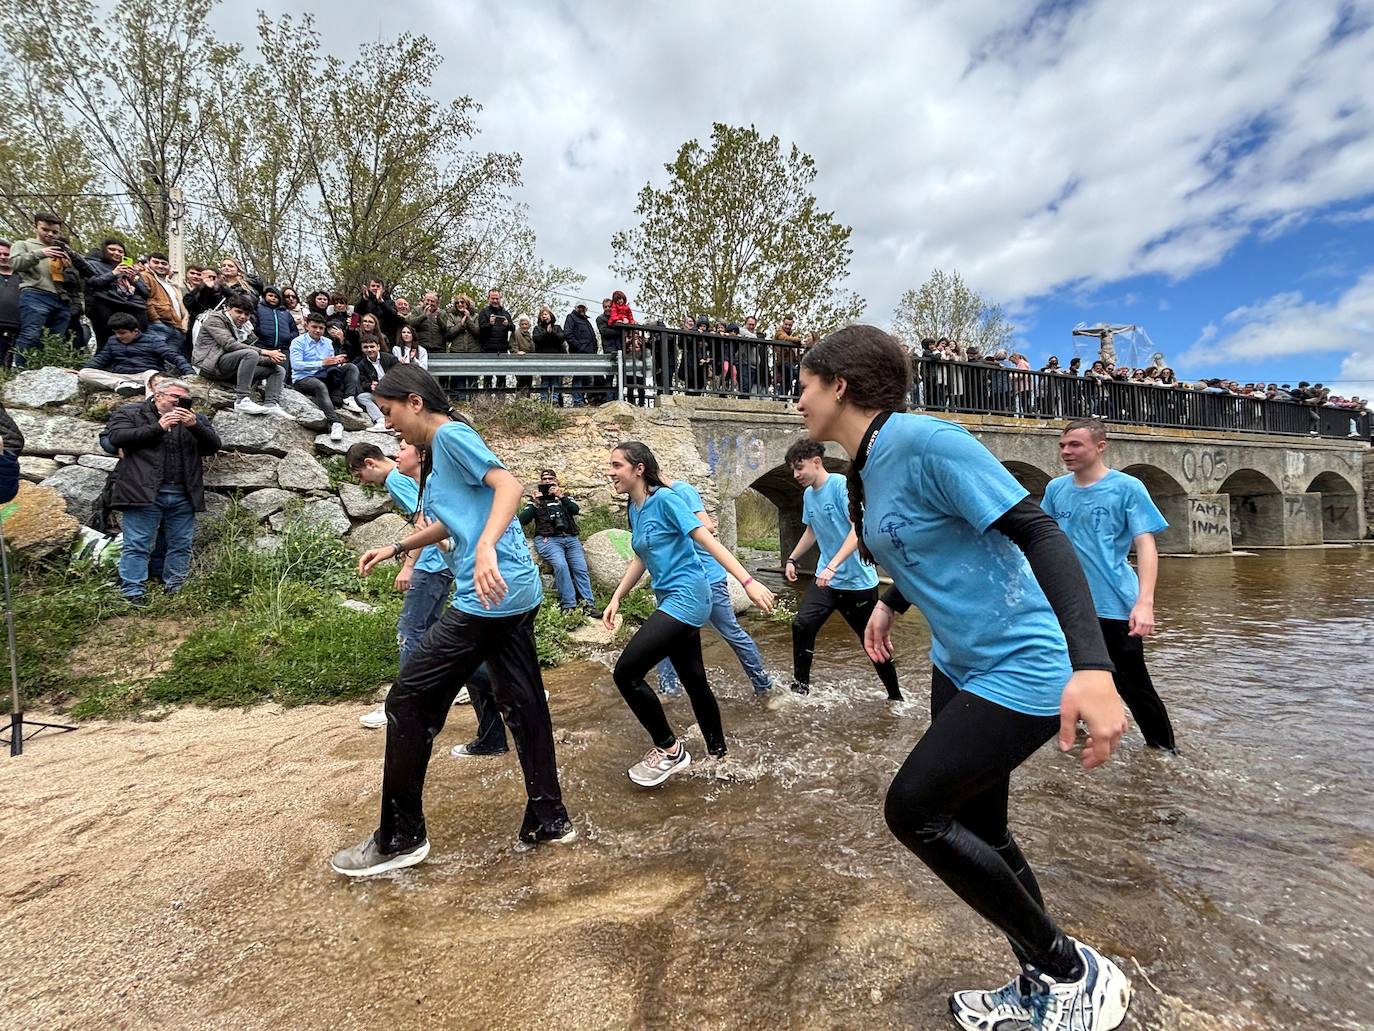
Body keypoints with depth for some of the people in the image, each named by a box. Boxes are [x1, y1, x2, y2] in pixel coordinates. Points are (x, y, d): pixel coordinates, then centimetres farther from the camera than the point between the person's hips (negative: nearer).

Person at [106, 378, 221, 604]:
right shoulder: (130, 413, 9)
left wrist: (194, 425, -10)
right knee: (137, 545, -4)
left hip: (183, 497, 3)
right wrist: (158, 427, -11)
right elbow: (117, 437, -7)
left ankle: (175, 591, 13)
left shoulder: (196, 419, 18)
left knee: (181, 546, 5)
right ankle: (134, 593, -1)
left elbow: (213, 446, 7)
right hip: (145, 493, -3)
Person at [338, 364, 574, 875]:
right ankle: (549, 819, 24)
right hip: (515, 593, 10)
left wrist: (486, 549, -35)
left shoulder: (451, 434, -7)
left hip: (488, 597, -10)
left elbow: (508, 484, -21)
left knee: (409, 702, 1)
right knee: (522, 703, 14)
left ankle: (400, 838, 13)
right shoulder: (441, 447, 22)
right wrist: (395, 548, 33)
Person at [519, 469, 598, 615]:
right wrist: (535, 505, -6)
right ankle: (569, 606, -28)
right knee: (560, 565, -29)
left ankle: (589, 604, -22)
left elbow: (575, 510, 5)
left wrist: (561, 498, -9)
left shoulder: (565, 496, 26)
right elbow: (522, 520, 9)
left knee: (581, 569, -17)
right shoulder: (536, 498, 22)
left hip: (571, 538, 3)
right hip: (548, 539, -2)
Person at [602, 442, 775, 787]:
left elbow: (708, 540, -19)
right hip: (674, 602, 9)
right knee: (694, 680, 17)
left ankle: (669, 750, 4)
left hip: (685, 599, -9)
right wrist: (616, 599, 13)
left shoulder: (665, 499, -14)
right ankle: (718, 753, 32)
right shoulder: (634, 508, 10)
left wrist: (748, 582, -25)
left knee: (626, 673, -11)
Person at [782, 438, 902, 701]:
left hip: (858, 581, -6)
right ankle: (800, 687, 6)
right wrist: (792, 559, 20)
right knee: (802, 625, -10)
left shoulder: (841, 485, -17)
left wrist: (832, 565, -32)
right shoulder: (808, 494, 7)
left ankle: (895, 697, 25)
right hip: (825, 580, 6)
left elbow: (859, 529, -26)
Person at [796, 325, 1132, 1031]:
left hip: (1021, 670, -9)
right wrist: (890, 601, 15)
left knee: (912, 809, -5)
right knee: (976, 830, 14)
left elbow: (1039, 534, -27)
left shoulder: (926, 442, -22)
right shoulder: (867, 468, 6)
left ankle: (1075, 972, 14)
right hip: (959, 666, 9)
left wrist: (1092, 667, -36)